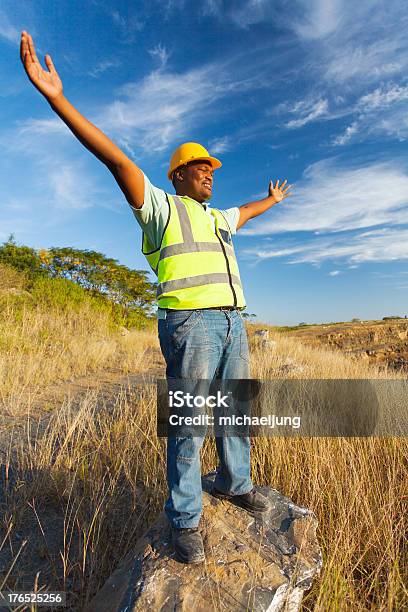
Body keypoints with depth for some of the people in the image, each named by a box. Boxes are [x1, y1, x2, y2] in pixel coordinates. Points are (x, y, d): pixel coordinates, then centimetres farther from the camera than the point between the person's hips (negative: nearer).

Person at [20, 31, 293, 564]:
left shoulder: (216, 218, 27)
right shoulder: (160, 207, 5)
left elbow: (244, 213, 45)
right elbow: (118, 161, -4)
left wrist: (272, 200, 61)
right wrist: (57, 98, -8)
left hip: (231, 322, 9)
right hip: (190, 323, -8)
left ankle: (235, 483, 36)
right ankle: (185, 519, 18)